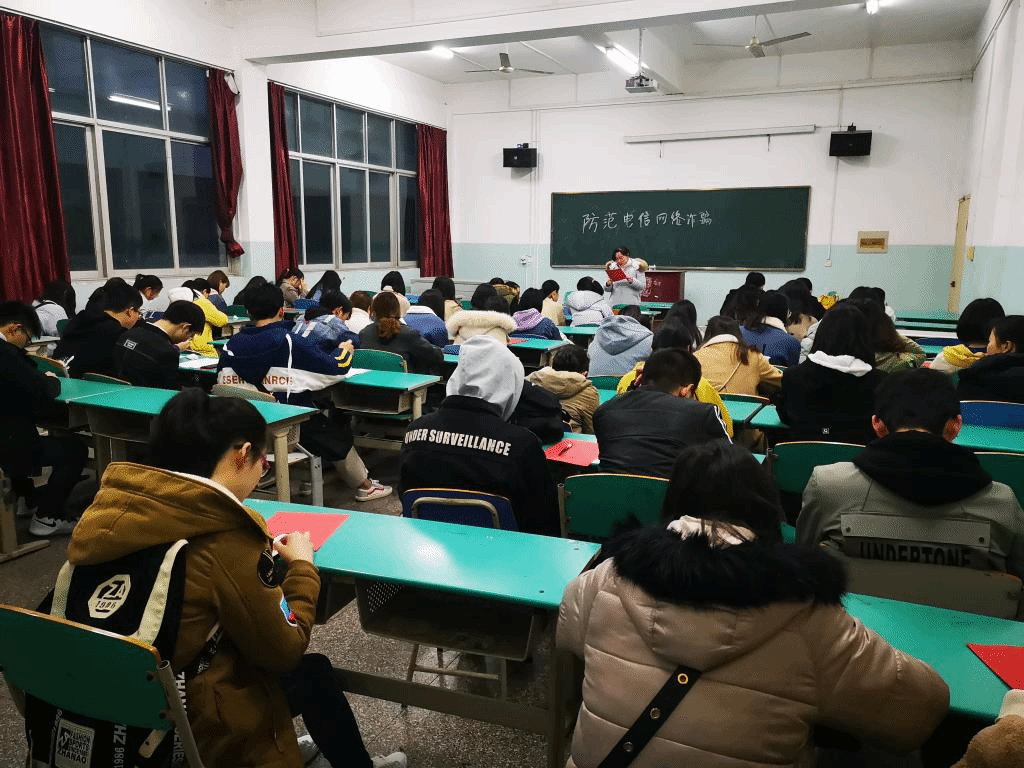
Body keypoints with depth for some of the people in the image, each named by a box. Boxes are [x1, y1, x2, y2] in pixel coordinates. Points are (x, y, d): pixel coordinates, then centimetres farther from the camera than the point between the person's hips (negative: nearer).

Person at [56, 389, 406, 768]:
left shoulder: (118, 501, -8)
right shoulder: (227, 537, -26)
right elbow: (284, 651, -14)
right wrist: (301, 565, -2)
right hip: (190, 725, -6)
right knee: (314, 673, 18)